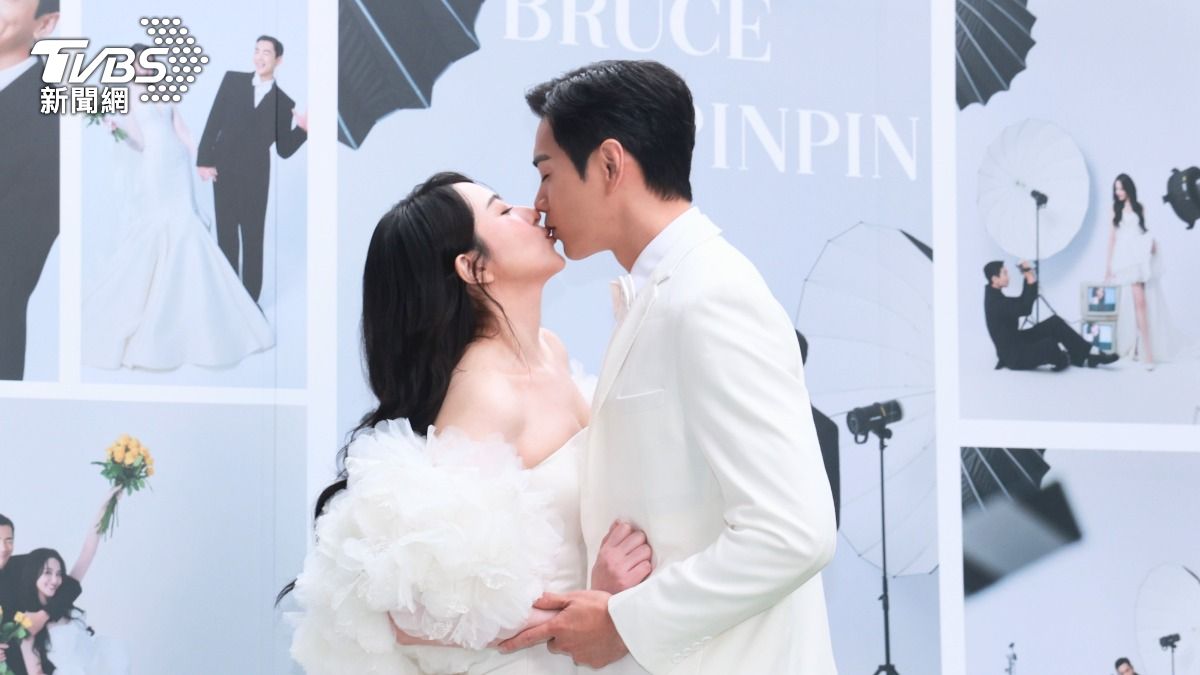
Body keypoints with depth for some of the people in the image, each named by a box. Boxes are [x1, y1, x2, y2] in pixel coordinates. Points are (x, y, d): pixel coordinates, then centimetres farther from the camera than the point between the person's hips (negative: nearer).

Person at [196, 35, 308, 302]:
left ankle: (251, 299, 10)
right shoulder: (233, 80, 2)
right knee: (226, 236, 10)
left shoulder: (283, 102, 1)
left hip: (255, 177, -1)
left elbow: (284, 150, 1)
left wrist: (303, 129, -17)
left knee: (253, 239, 2)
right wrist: (204, 160, -5)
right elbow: (214, 120, 1)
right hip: (224, 171, 1)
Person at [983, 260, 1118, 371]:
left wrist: (1028, 277, 4)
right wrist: (1031, 282, -26)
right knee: (1049, 345, -35)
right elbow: (1025, 309, -32)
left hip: (1017, 341, 11)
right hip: (1014, 356, -11)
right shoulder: (995, 302, -25)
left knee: (1055, 323, 1)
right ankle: (1063, 360, 1)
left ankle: (1085, 355, 2)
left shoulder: (995, 295, 8)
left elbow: (1020, 303, 15)